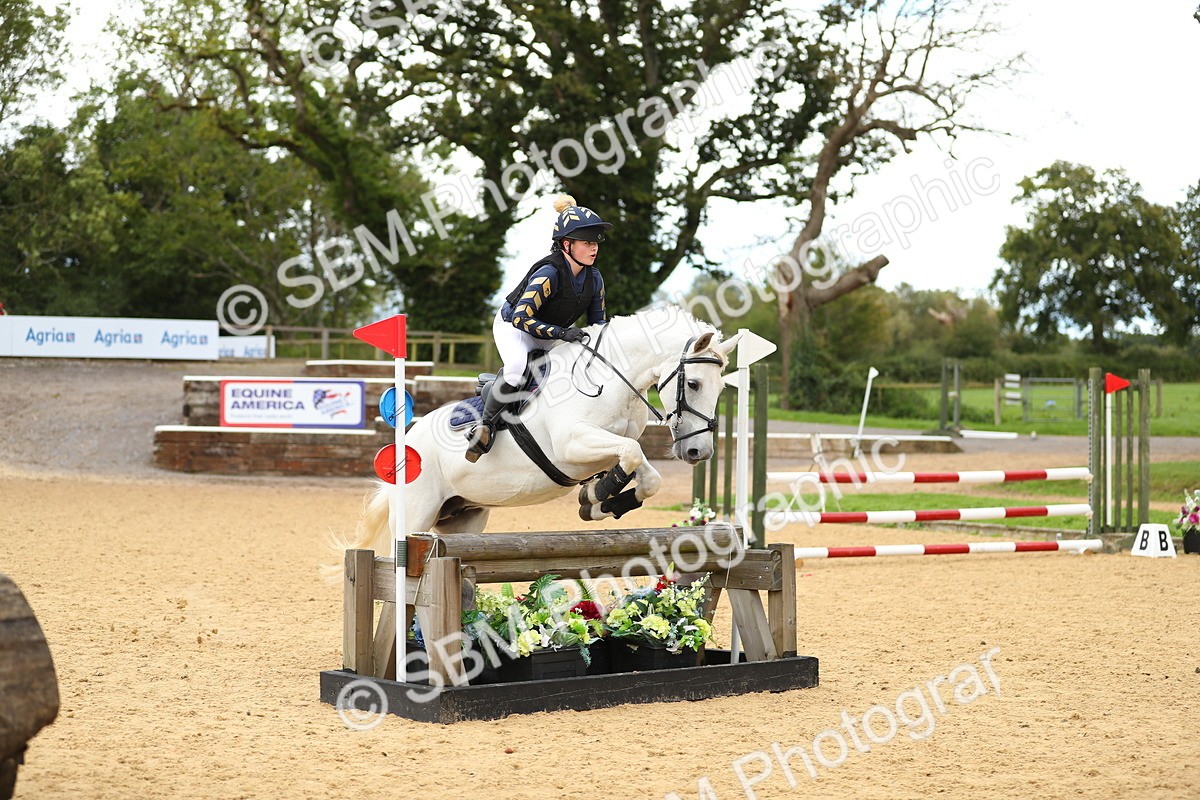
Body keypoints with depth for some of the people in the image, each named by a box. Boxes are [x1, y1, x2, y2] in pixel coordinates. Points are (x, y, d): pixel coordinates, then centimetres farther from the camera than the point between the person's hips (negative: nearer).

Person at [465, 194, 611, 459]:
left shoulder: (594, 278, -9)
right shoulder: (549, 273, -31)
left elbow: (599, 323, 2)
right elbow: (521, 317, -35)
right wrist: (560, 333, -42)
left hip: (551, 334, 8)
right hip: (512, 326, -8)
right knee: (517, 365, -37)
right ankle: (485, 425, -25)